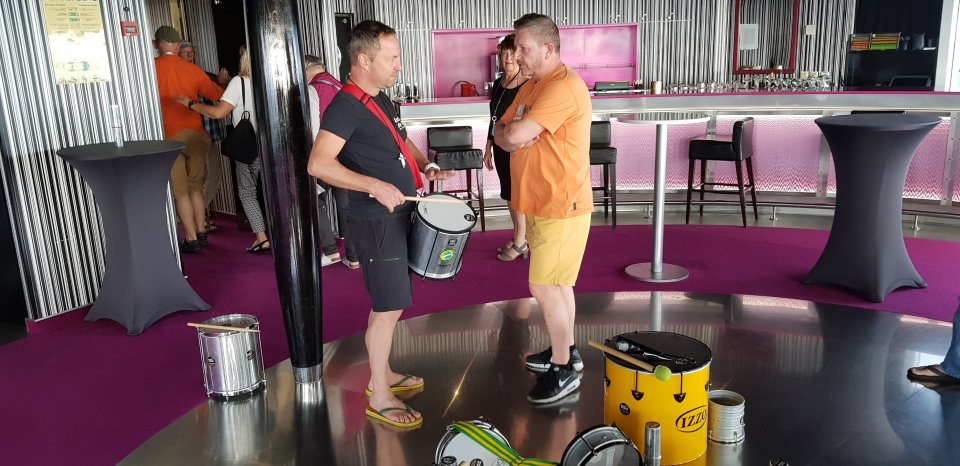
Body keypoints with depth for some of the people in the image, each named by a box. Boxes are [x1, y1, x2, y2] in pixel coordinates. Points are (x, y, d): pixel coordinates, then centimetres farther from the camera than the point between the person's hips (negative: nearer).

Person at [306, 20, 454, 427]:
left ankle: (382, 374, 33)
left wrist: (425, 166, 9)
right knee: (389, 307, -3)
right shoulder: (345, 106, -17)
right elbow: (318, 164, -28)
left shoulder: (380, 99, 12)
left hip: (397, 216, 9)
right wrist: (375, 186, -34)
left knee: (388, 303, 17)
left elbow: (400, 142, 27)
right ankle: (379, 398, 11)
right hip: (376, 222, -9)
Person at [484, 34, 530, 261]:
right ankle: (518, 237, 29)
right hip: (501, 147, 7)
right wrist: (488, 148, 16)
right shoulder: (498, 84, 9)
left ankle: (521, 242, 16)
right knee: (509, 194, 15)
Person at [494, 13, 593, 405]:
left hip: (561, 206, -10)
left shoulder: (565, 87, -20)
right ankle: (566, 350, 34)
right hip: (541, 203, 10)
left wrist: (512, 131, -5)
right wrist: (512, 137, -15)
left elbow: (516, 134, -28)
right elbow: (501, 133, 7)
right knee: (557, 282, 18)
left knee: (544, 287, -4)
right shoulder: (531, 87, 13)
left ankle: (563, 369, 11)